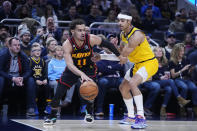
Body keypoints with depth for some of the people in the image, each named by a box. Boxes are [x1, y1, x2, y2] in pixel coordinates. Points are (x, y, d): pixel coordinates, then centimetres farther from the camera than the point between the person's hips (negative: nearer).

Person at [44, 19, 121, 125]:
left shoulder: (91, 39, -26)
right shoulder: (67, 44, -30)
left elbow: (107, 44, -9)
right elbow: (70, 64, -40)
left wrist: (119, 56, -3)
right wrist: (81, 74, -57)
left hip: (88, 68, 0)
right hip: (73, 69, 0)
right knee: (58, 93, -4)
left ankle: (89, 114, 5)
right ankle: (52, 117, 17)